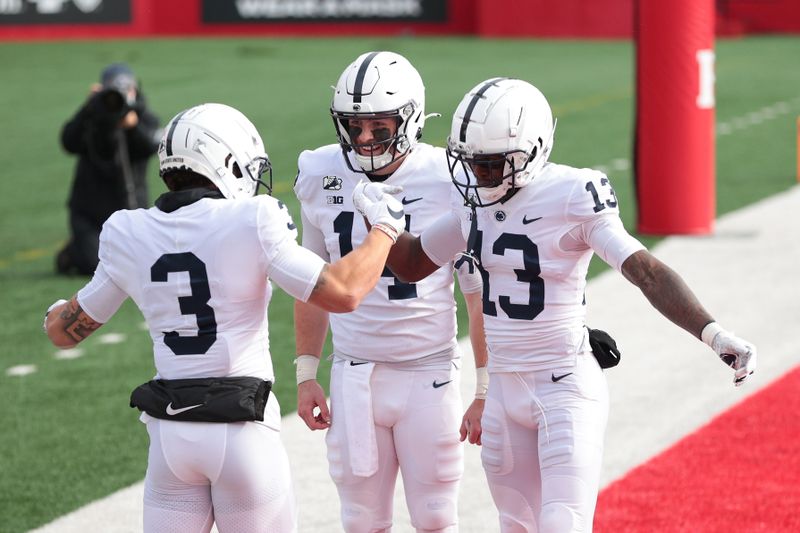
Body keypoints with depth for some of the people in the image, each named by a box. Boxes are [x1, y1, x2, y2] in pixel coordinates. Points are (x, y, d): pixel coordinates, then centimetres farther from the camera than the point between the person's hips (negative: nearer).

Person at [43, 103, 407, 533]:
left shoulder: (129, 235, 2)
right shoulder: (251, 223, -12)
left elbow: (65, 331, 13)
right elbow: (342, 294, -14)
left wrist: (55, 314, 38)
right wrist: (383, 230, 2)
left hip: (170, 430, 4)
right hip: (242, 430, -4)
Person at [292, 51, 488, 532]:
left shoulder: (448, 181, -10)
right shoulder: (322, 177, 0)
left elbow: (480, 297, -3)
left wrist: (487, 391, -3)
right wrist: (306, 374, 12)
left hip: (429, 376, -3)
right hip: (354, 378, 3)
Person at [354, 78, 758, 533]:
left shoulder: (572, 200, -18)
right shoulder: (476, 197, 3)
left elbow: (648, 272, -25)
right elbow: (413, 263, 18)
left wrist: (712, 333, -38)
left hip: (566, 388, -7)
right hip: (505, 388, 7)